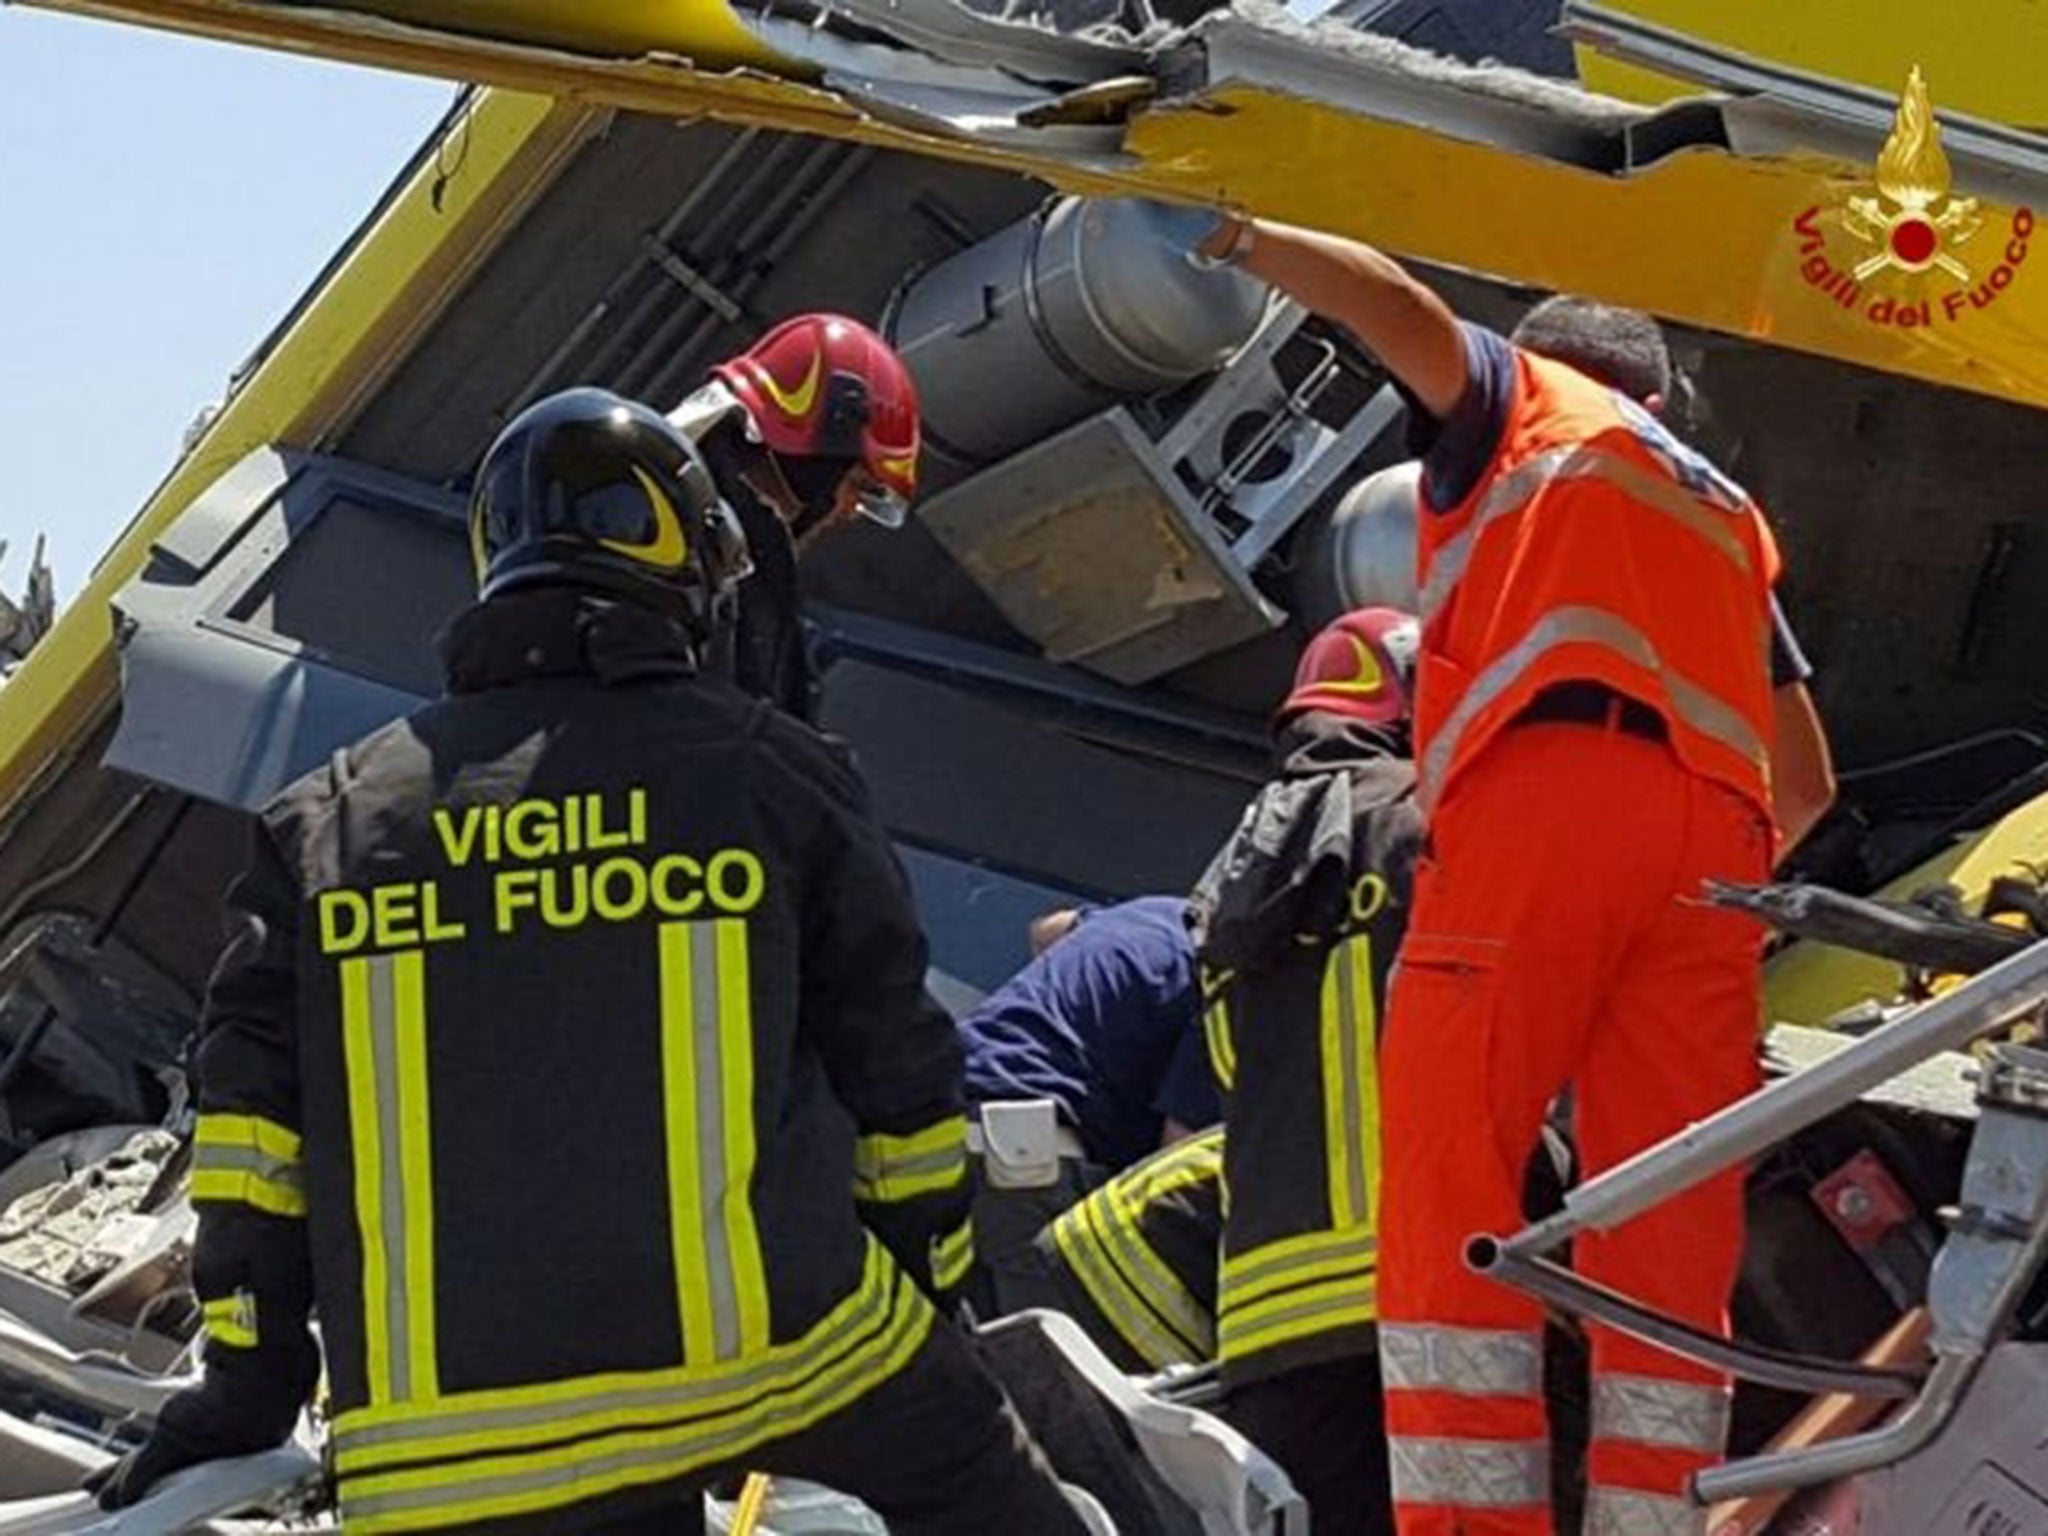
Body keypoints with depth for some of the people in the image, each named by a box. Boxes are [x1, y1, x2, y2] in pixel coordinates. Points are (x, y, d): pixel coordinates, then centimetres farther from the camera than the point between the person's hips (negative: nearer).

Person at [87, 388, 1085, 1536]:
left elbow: (254, 1120, 10)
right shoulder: (773, 771, 6)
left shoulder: (329, 818, 12)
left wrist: (247, 1381, 17)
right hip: (774, 1348, -1)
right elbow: (900, 1077, 11)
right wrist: (937, 1293, 24)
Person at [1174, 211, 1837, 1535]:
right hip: (1713, 836, 6)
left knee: (1449, 1176, -12)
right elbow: (1809, 781, 34)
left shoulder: (1525, 400, 23)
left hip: (1544, 793, -5)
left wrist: (1236, 234, 13)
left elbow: (1395, 305, 2)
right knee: (1672, 1227, 0)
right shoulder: (1731, 514, 36)